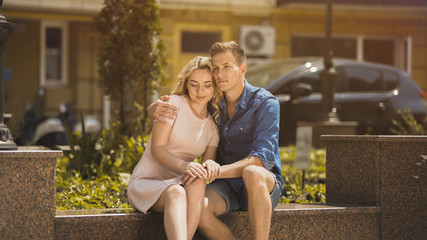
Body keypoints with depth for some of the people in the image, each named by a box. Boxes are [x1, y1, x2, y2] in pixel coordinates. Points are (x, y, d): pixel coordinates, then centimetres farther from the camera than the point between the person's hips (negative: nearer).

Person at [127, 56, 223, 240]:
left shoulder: (212, 126, 13)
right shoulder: (174, 104, -3)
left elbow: (208, 159, 4)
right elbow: (157, 148, -12)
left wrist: (211, 165, -23)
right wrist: (183, 165, -32)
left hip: (178, 184, 4)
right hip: (147, 182, -4)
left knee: (198, 182, -33)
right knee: (176, 193, -39)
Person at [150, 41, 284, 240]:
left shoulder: (265, 103, -11)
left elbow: (263, 158, -23)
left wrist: (216, 171, -36)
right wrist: (157, 109, -14)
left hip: (264, 186, -4)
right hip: (226, 186, 4)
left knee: (253, 173, -41)